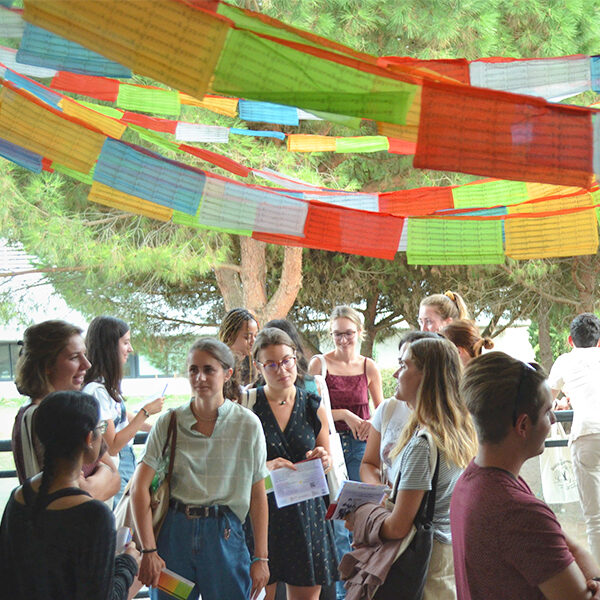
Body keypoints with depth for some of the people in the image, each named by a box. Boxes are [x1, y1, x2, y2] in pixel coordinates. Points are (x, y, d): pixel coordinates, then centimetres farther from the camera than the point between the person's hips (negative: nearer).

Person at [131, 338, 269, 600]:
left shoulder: (247, 425, -1)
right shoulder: (169, 423, 0)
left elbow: (258, 495, 2)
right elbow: (139, 487, -5)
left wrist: (261, 558, 0)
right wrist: (148, 550, -12)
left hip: (224, 534, 0)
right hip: (174, 532, 1)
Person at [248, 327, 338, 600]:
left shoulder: (313, 407, 7)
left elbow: (328, 465, 16)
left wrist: (321, 460, -7)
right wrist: (264, 467, -21)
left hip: (305, 512, 3)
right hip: (260, 511, -3)